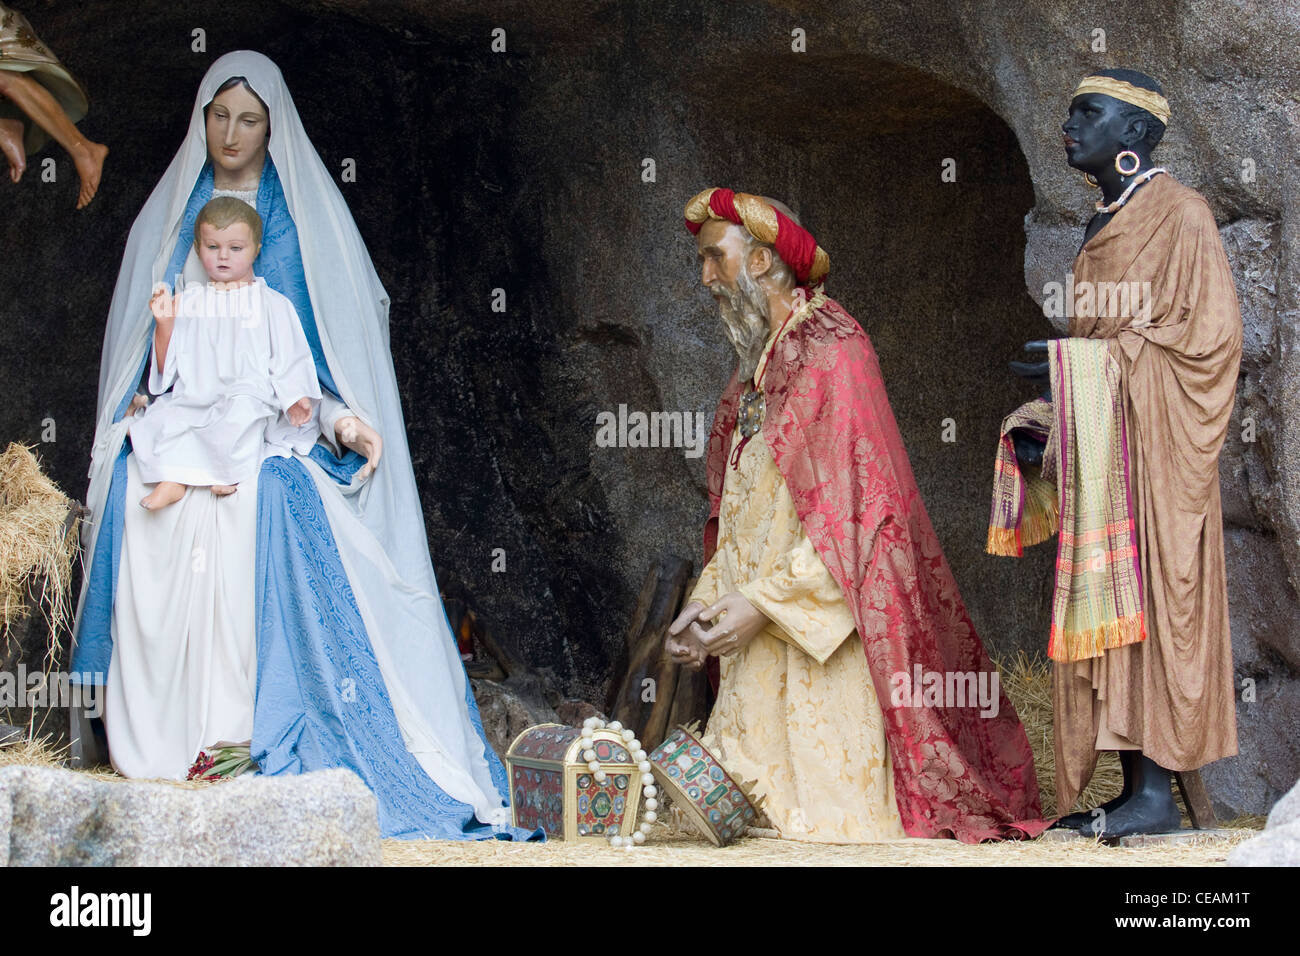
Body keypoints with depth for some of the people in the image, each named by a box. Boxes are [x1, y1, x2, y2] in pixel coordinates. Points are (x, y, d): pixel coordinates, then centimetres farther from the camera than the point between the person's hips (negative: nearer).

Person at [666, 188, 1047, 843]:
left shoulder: (831, 356, -11)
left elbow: (858, 513, -18)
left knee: (825, 814, -11)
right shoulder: (754, 370, 18)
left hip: (824, 643, -8)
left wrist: (765, 599, -19)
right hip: (760, 642, 8)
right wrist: (707, 602, 5)